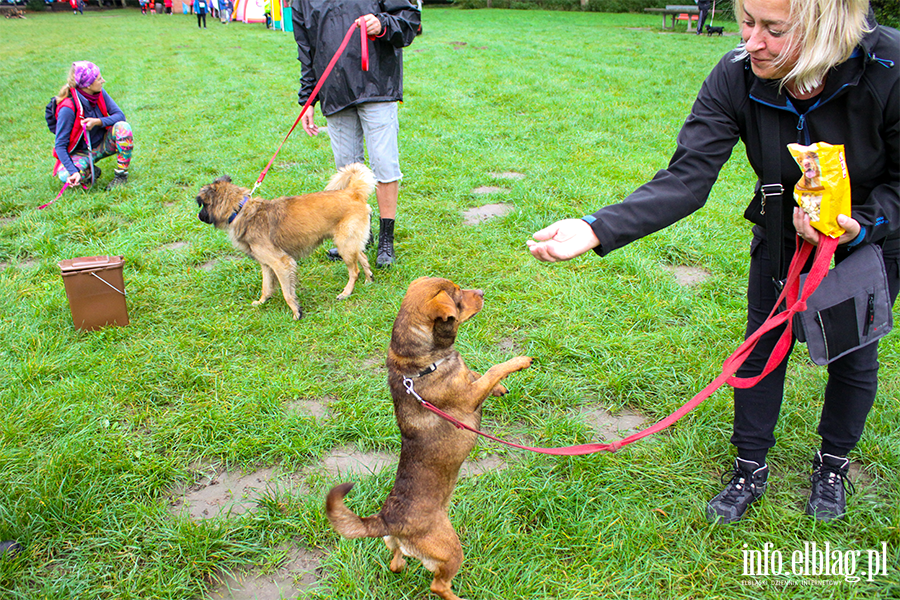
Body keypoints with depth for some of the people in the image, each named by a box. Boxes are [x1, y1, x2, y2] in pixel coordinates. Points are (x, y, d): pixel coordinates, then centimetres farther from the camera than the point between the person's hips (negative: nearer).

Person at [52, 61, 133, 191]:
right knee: (66, 176, -34)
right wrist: (73, 171, -36)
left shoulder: (100, 93, -10)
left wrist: (98, 122, -29)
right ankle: (91, 172, 2)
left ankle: (121, 175, -13)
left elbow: (120, 115, -10)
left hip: (102, 145, 4)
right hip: (81, 152, -4)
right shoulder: (68, 108, -25)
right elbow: (60, 145, -22)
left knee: (123, 127, -25)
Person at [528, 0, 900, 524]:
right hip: (786, 225, 2)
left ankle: (833, 463, 38)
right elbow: (685, 180, -34)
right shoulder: (736, 78, -29)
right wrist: (596, 230, -47)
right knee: (764, 344, 7)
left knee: (854, 350, 11)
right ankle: (751, 468, 28)